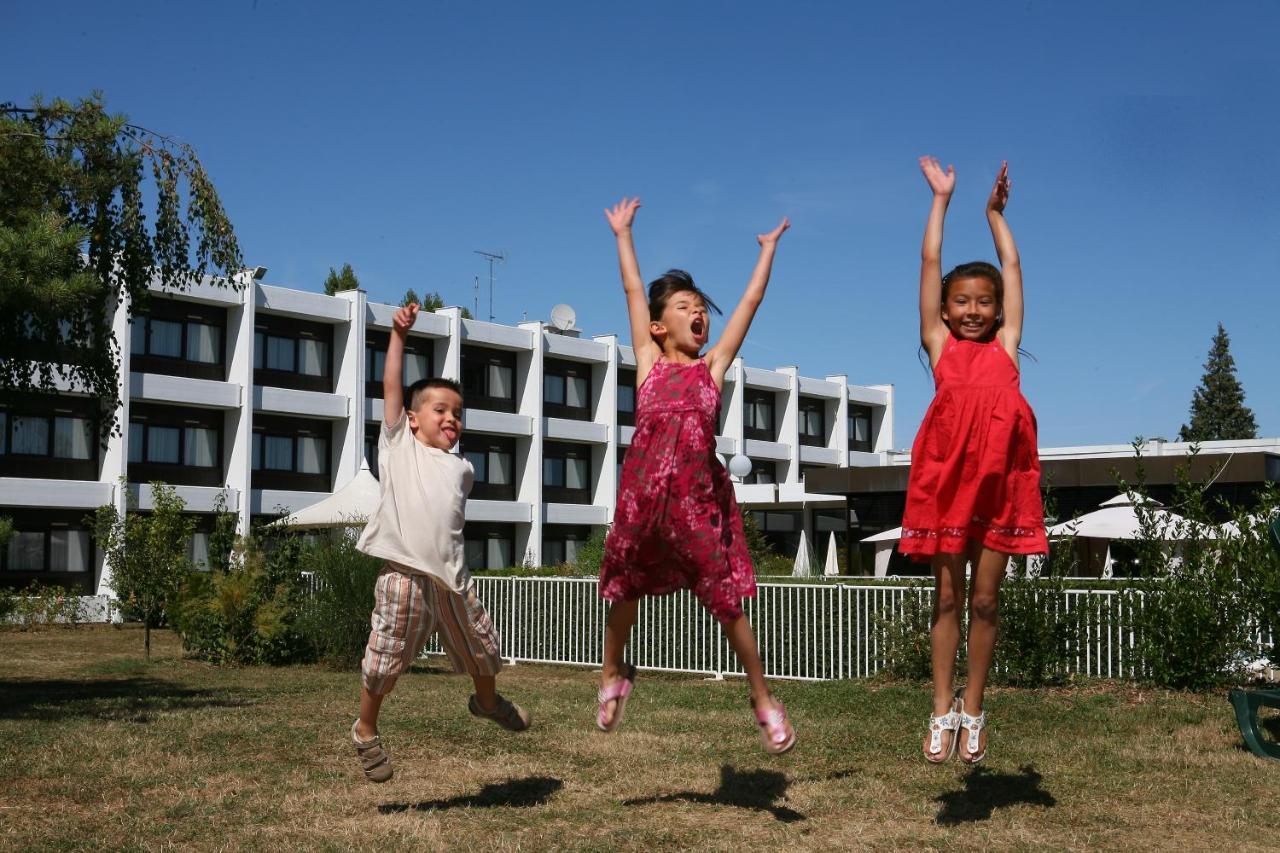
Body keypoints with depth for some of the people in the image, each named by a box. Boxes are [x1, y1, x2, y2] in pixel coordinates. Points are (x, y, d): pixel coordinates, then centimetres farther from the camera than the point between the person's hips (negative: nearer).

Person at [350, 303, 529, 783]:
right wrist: (399, 334, 5)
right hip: (404, 572, -4)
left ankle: (487, 702, 44)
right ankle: (366, 730, 18)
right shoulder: (399, 445, 10)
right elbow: (392, 387, 6)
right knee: (386, 658, -4)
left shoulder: (461, 468, 20)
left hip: (451, 576, 4)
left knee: (482, 648, 14)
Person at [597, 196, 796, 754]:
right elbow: (634, 290, 17)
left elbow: (750, 301, 19)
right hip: (642, 493, 1)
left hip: (698, 495, 0)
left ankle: (763, 698, 12)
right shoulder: (648, 361, 12)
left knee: (726, 599, 0)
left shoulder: (713, 365, 13)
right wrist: (623, 234, 26)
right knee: (626, 588, 13)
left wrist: (769, 248, 27)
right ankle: (613, 675, 37)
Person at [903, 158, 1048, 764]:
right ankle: (943, 711, 8)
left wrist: (995, 212, 30)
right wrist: (941, 200, 21)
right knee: (947, 596, 2)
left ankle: (972, 711, 14)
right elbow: (930, 264, 15)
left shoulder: (1005, 347, 16)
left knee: (985, 599, 5)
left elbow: (1011, 268, 23)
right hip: (947, 474, -1)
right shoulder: (941, 346, 13)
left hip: (999, 477, 1)